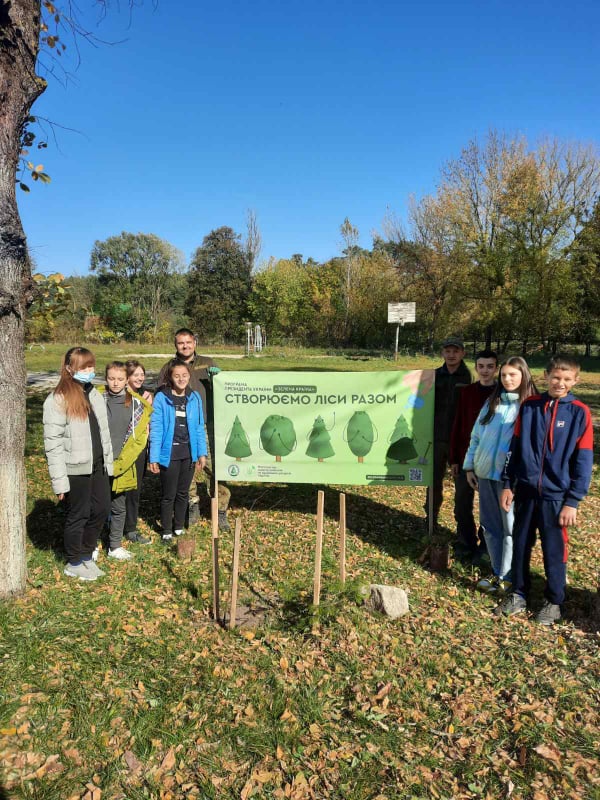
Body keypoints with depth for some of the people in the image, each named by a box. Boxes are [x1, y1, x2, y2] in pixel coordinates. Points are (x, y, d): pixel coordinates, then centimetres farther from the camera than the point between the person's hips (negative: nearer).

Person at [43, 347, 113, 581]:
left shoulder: (94, 395, 9)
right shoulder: (57, 400, -14)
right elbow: (53, 443, -16)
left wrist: (108, 462, 12)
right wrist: (59, 480, -18)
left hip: (97, 466, 7)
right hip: (76, 469, -7)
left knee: (101, 510, 13)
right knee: (78, 515, 7)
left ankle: (86, 556, 34)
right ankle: (74, 564, 28)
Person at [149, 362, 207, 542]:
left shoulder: (195, 398, 2)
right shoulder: (161, 398, -9)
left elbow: (199, 427, 6)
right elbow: (156, 429, -10)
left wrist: (202, 452, 3)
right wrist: (153, 457, -12)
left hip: (188, 453, 4)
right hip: (169, 454, -3)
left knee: (183, 493, 16)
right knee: (168, 495, 8)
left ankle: (179, 527, 32)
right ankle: (167, 531, 24)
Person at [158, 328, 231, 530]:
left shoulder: (207, 363, 12)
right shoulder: (169, 368, 10)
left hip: (206, 425, -1)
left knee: (213, 466, -6)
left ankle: (220, 510, 2)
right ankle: (193, 507, 23)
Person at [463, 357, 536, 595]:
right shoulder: (491, 402, 10)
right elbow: (476, 435, 13)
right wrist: (469, 466, 11)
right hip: (485, 473, 5)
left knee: (511, 527, 3)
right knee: (490, 526, 13)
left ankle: (506, 578, 16)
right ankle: (497, 572, 27)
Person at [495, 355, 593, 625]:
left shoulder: (579, 412, -6)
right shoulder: (529, 406, 2)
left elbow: (583, 461, -6)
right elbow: (515, 447, 6)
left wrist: (572, 501, -9)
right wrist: (508, 484, 4)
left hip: (556, 495, -3)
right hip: (525, 490, 3)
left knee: (554, 551, 9)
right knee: (520, 545, 12)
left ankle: (554, 602, 29)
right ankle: (518, 595, 30)